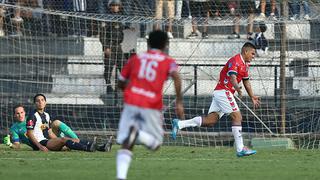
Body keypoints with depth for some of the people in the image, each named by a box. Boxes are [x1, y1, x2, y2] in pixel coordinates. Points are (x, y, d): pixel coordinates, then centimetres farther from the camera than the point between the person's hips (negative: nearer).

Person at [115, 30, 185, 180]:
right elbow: (176, 77, -11)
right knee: (155, 143, 11)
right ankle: (139, 134, -23)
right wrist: (179, 102, -11)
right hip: (152, 106, -2)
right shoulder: (168, 61, 10)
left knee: (126, 145, 1)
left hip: (131, 103, 2)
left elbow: (121, 84, 22)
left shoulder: (135, 59, 17)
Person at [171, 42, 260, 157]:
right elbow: (232, 76, -30)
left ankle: (179, 124, -1)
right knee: (237, 117, -13)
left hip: (219, 93, 10)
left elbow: (246, 82, 31)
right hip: (223, 91, -10)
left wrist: (252, 97, 35)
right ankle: (240, 149, -15)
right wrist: (237, 87, -49)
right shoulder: (235, 61, -13)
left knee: (211, 120, 0)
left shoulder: (245, 64, 19)